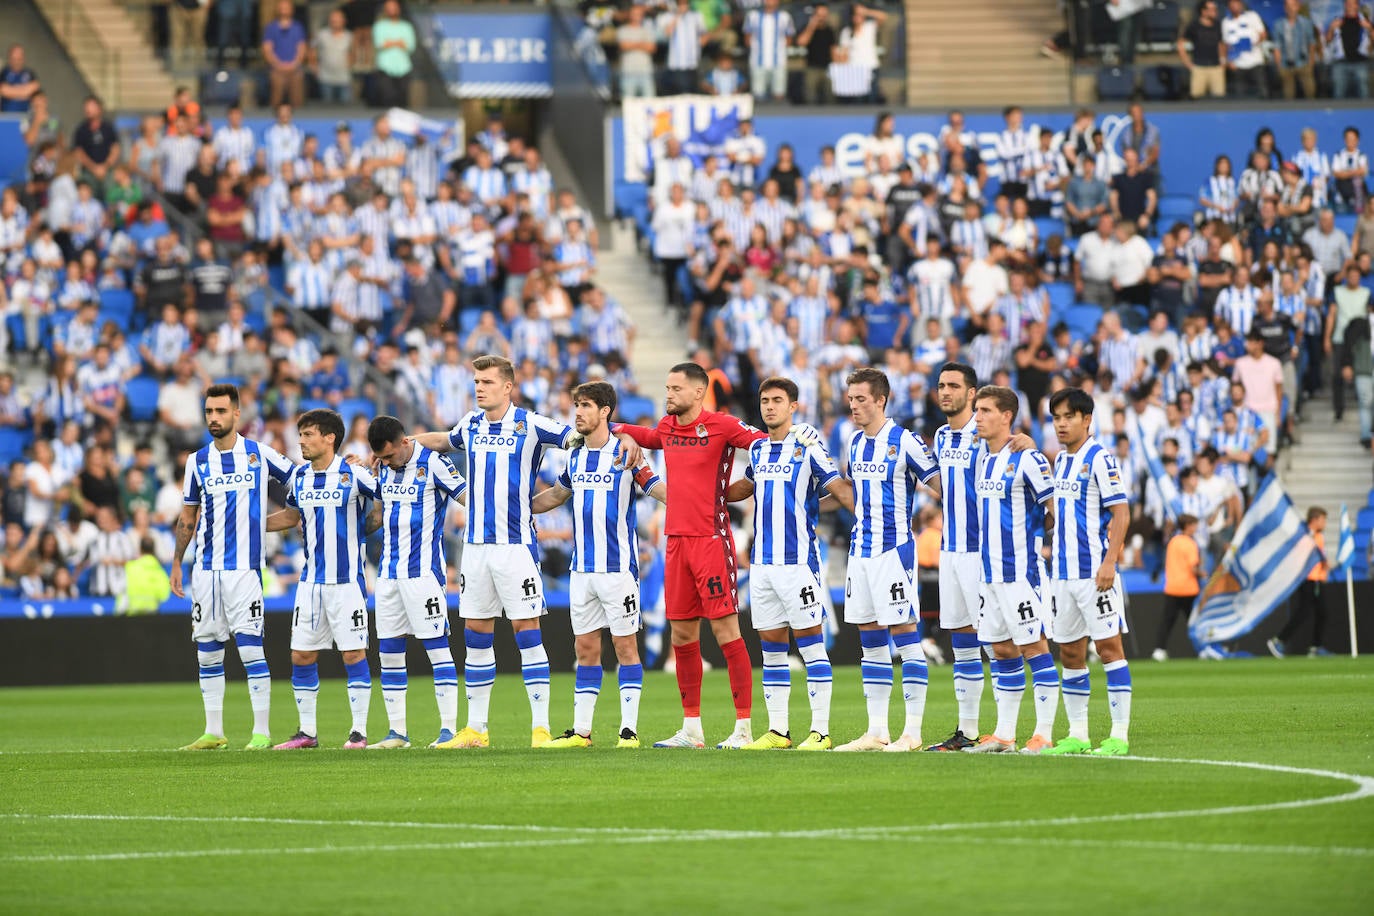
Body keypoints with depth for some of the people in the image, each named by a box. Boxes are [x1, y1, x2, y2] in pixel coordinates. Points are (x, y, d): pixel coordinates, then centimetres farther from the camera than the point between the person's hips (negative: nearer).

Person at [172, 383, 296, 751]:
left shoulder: (260, 455, 0)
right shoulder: (197, 462, 9)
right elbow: (188, 517, 17)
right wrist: (176, 562, 14)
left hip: (244, 566, -4)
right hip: (205, 568, 4)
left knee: (250, 647, -10)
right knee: (207, 649, 5)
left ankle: (262, 732, -5)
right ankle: (213, 732, 12)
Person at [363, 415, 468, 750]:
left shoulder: (432, 464, -10)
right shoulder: (384, 469, 11)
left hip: (423, 569, -7)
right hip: (389, 570, 7)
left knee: (436, 646, -7)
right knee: (388, 650, 5)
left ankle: (448, 729, -6)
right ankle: (397, 732, 10)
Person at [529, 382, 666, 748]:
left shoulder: (625, 454, -7)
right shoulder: (576, 457, 11)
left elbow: (662, 491, -7)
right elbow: (558, 493, 29)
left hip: (618, 567, -6)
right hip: (581, 568, 6)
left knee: (624, 645, -2)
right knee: (585, 647, 8)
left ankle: (629, 729, 0)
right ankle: (581, 730, 11)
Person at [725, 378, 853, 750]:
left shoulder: (808, 449, -6)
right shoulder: (757, 450, 13)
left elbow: (840, 489, -9)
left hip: (798, 562, -6)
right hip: (762, 562, 6)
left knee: (810, 643, -5)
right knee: (770, 645, 8)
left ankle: (820, 730, -3)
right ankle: (777, 730, 12)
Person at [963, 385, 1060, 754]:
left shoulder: (1027, 459, -11)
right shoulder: (983, 461, 13)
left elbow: (1057, 510, -8)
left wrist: (1029, 528, 0)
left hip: (1019, 570, -8)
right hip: (990, 571, 8)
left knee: (1034, 648, -5)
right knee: (1002, 651, 10)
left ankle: (1044, 734, -3)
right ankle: (1004, 735, 15)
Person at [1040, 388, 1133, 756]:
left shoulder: (1099, 459, -9)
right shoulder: (1060, 461, 15)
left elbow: (1121, 513, -13)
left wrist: (1110, 561, -20)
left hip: (1094, 571, -8)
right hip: (1063, 571, 8)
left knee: (1108, 644, -6)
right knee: (1069, 653, 8)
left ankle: (1119, 735, -5)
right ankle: (1077, 735, 14)